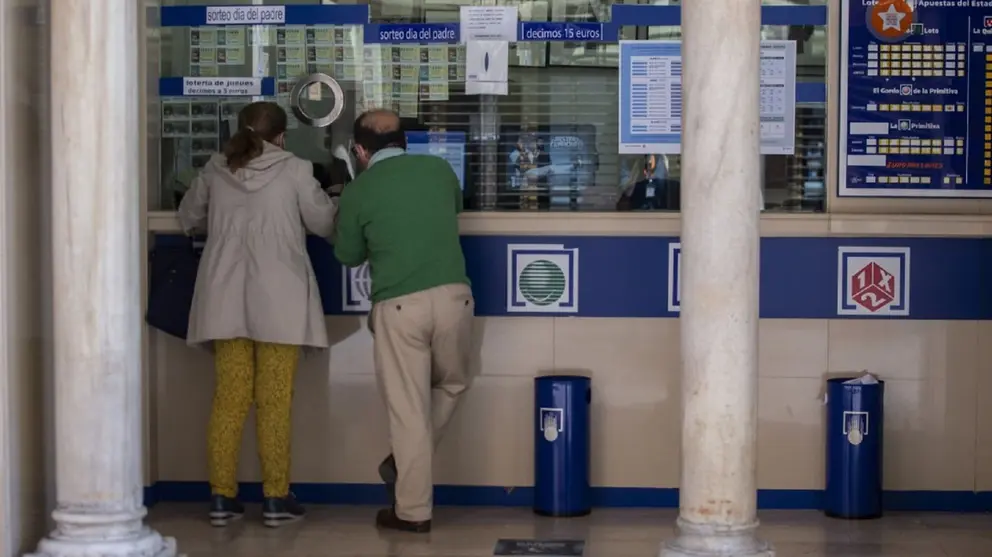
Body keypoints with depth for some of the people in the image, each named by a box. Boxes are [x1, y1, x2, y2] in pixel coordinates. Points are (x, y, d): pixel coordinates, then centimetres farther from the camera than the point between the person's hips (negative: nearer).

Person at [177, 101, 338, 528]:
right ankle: (276, 499, 5)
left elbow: (189, 218, 22)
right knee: (274, 401, 1)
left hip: (226, 301, 4)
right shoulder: (293, 170, -3)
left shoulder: (215, 170, 9)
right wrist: (334, 203, 26)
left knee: (229, 398, 7)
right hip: (278, 300, -3)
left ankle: (222, 497, 8)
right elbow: (324, 224, 5)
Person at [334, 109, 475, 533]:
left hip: (399, 305, -2)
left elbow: (348, 255, 13)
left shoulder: (358, 191, 1)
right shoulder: (440, 169, 9)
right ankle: (406, 464, 25)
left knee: (408, 408, 4)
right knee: (452, 383, 26)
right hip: (452, 295, 3)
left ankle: (412, 510, 10)